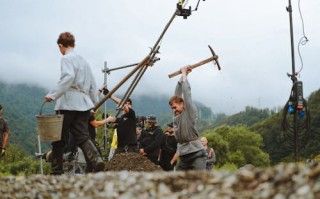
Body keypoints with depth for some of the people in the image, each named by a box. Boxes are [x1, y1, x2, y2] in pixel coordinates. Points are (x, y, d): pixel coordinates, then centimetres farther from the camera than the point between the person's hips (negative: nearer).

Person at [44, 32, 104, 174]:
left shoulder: (67, 58, -3)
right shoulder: (83, 61, 22)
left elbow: (68, 77, -22)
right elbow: (92, 84, 25)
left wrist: (53, 95, -24)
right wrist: (94, 103, 32)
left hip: (68, 104, -7)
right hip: (84, 104, 7)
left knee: (59, 138, 3)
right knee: (82, 136, 1)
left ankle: (56, 171, 6)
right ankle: (96, 161, -22)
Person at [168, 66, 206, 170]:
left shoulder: (190, 113, -4)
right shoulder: (176, 116, 14)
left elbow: (187, 93, -7)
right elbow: (177, 94, 17)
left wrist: (184, 74, 3)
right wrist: (182, 76, 17)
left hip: (196, 155, -7)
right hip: (184, 156, 8)